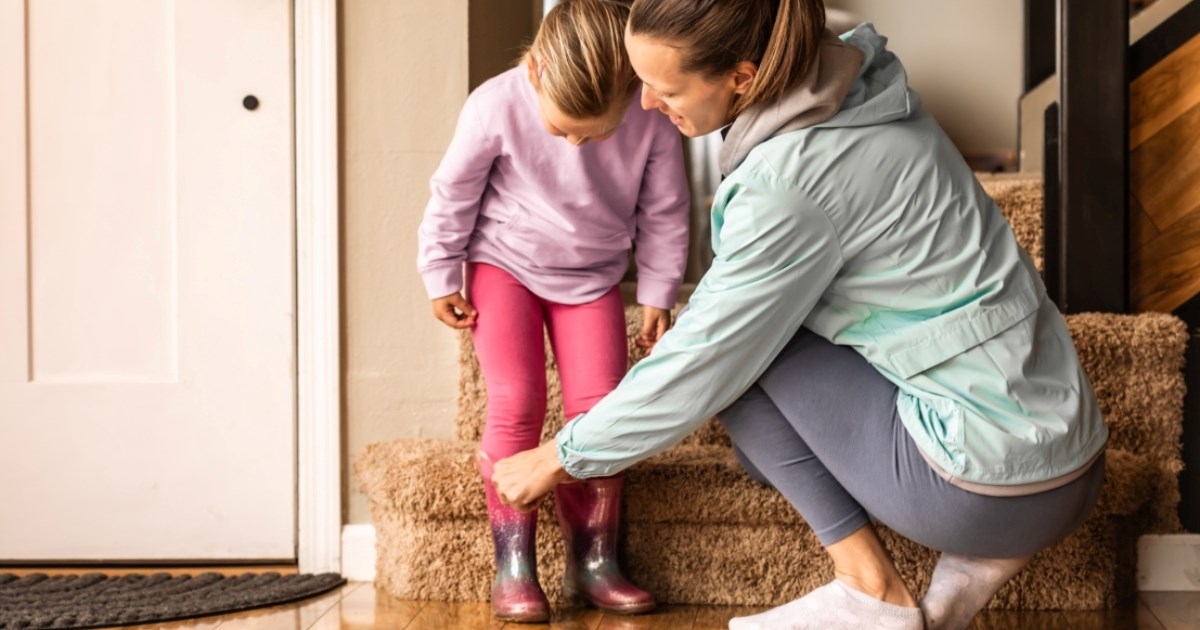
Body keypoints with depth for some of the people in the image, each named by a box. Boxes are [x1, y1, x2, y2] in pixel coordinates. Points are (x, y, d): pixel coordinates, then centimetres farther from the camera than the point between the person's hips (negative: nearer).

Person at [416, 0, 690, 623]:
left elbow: (664, 213, -5)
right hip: (504, 264, -2)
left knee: (599, 406, -7)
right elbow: (453, 194, -9)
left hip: (592, 278, 2)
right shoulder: (496, 106, -25)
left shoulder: (652, 119, -22)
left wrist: (657, 295, 2)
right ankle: (512, 564, -7)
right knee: (515, 401, -13)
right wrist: (441, 279, -1)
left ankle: (593, 560, 4)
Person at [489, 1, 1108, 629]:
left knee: (732, 346, -5)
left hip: (999, 491, -9)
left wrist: (561, 457, 1)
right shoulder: (853, 80, 2)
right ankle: (970, 562, 10)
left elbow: (699, 363, -12)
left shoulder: (792, 182, -22)